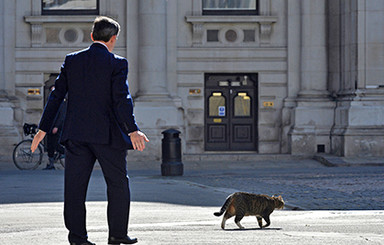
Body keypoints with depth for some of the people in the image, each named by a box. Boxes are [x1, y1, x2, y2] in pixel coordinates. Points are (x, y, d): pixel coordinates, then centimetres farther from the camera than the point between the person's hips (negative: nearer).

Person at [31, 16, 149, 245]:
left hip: (75, 134, 4)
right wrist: (132, 131, -20)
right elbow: (121, 99, -16)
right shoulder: (117, 63, -5)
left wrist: (43, 129, 10)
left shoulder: (72, 61, 7)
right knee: (118, 183, 10)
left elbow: (57, 95, 7)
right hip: (107, 135, -3)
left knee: (75, 186, 5)